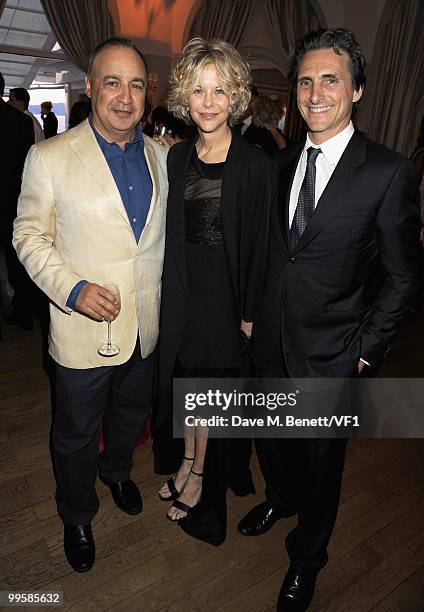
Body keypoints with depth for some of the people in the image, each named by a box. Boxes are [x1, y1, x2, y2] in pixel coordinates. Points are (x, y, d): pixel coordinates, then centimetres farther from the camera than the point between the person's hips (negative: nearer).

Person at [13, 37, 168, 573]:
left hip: (146, 326, 4)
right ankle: (77, 518, 45)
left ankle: (116, 469, 58)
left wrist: (168, 301, 7)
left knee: (132, 414, 25)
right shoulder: (49, 156, -10)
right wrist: (72, 288, -21)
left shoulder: (161, 155, 4)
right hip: (83, 328, -3)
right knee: (76, 434, 16)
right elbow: (29, 236, -6)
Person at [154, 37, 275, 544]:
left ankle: (201, 477, 36)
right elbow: (170, 231, 8)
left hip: (226, 293, -4)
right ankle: (188, 462, 43)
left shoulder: (256, 165, -10)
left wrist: (249, 313, -9)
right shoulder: (178, 156, 4)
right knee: (185, 377, 17)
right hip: (181, 289, 5)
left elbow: (260, 246, -9)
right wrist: (169, 289, 6)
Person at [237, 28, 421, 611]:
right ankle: (280, 498, 58)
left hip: (331, 353, -4)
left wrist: (367, 350, -10)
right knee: (271, 440, 24)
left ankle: (306, 559, 45)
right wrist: (258, 313, 6)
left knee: (320, 461, 17)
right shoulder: (283, 162, 4)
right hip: (272, 340, 5)